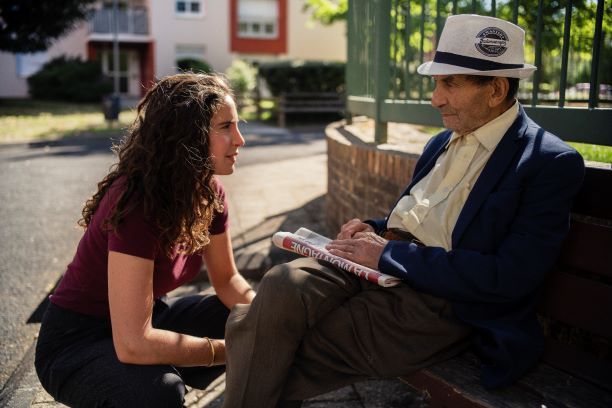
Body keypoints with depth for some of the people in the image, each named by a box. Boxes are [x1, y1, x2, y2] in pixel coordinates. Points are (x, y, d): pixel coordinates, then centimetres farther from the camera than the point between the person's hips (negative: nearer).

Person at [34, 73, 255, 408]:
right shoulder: (136, 203, -31)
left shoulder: (208, 192, -8)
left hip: (149, 318, 7)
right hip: (77, 342, -7)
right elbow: (134, 345, -35)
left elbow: (228, 279, 4)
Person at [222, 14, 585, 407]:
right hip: (383, 263, 7)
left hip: (441, 298, -6)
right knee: (281, 285, -23)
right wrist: (376, 231, 2)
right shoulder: (443, 142, 17)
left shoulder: (552, 163, -7)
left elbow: (510, 278, -17)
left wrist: (390, 253, -17)